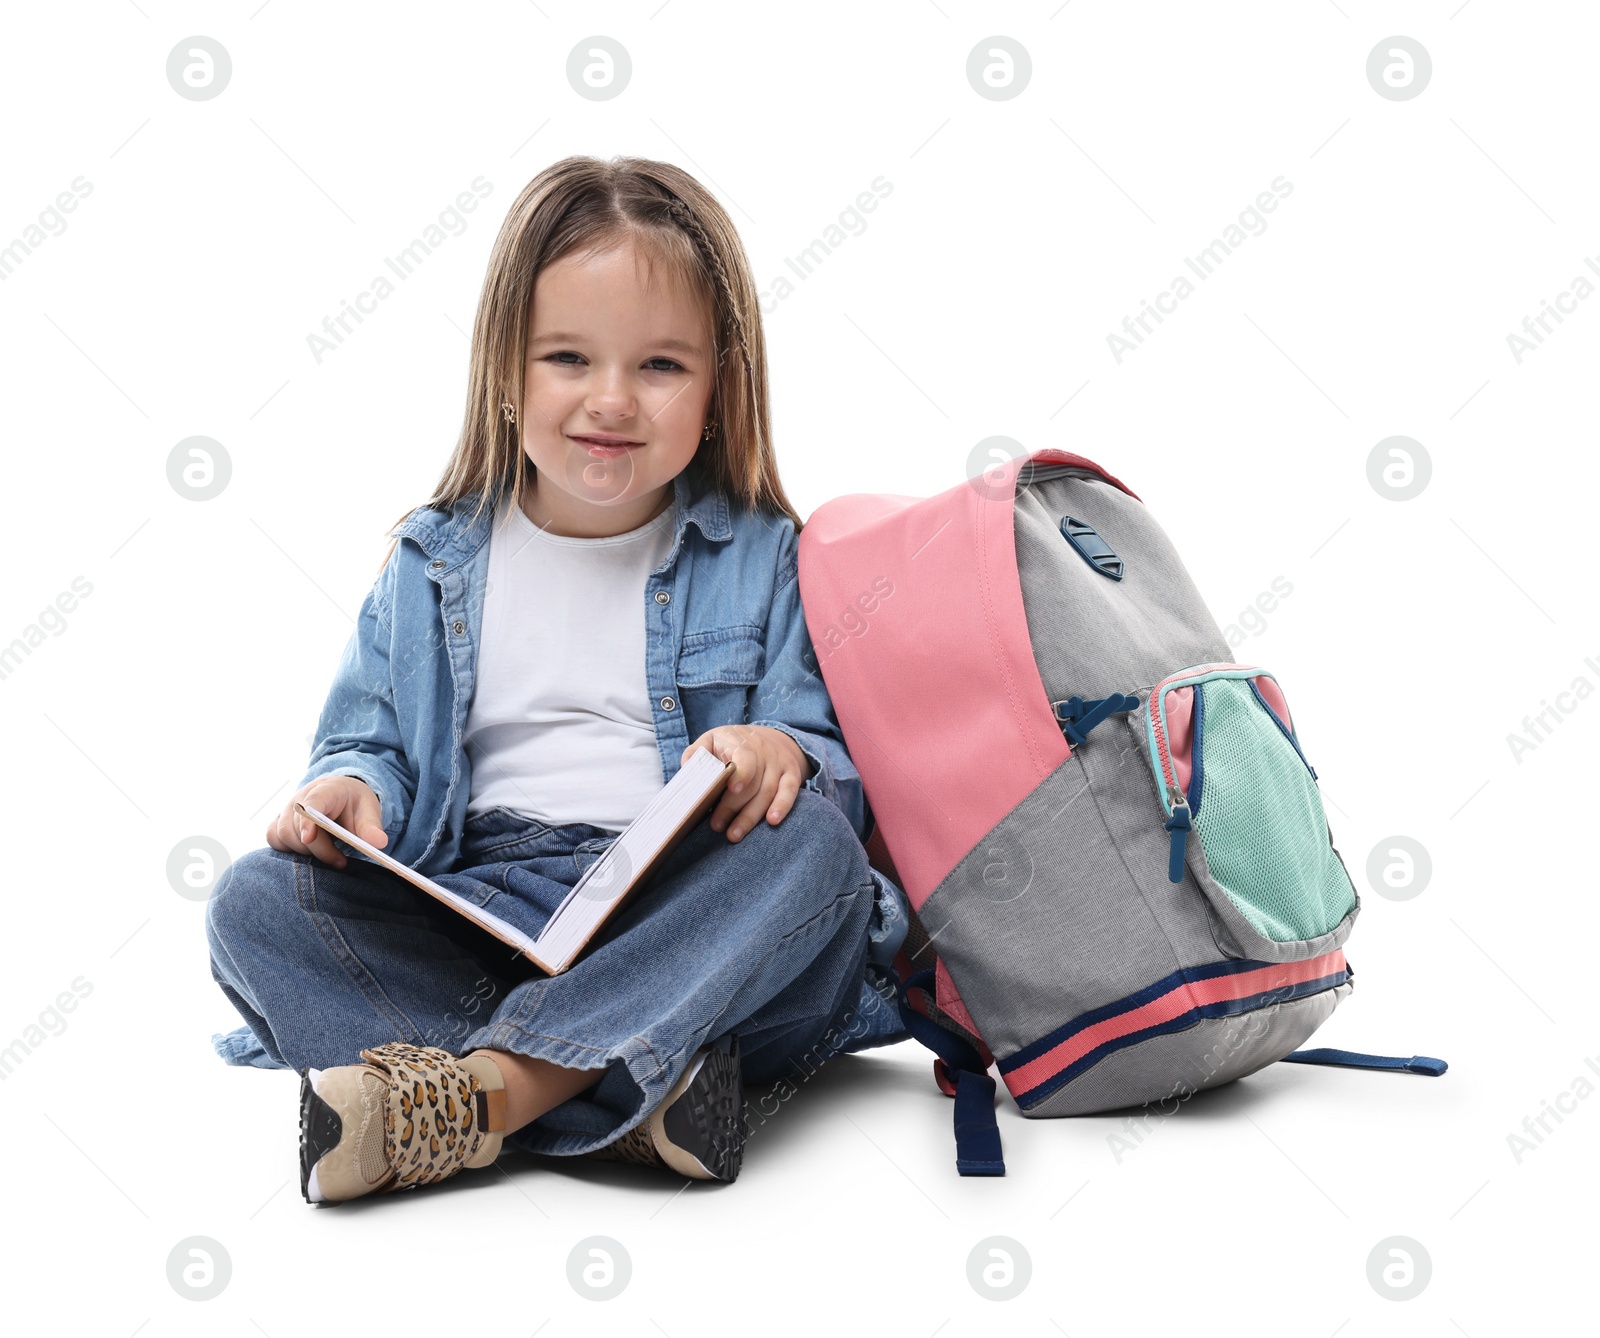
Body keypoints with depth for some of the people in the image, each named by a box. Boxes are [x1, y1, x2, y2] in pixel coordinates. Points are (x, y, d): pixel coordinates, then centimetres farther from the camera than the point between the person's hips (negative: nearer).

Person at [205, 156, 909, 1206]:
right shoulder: (434, 561, 12)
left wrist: (783, 752, -22)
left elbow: (840, 762, 2)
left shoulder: (762, 561, 6)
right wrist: (349, 787, -9)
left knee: (812, 840, -31)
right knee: (256, 901, -21)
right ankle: (630, 1092, -36)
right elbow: (369, 740, 16)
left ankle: (479, 1089, -38)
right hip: (475, 920, 2)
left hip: (686, 932, -1)